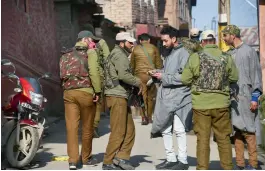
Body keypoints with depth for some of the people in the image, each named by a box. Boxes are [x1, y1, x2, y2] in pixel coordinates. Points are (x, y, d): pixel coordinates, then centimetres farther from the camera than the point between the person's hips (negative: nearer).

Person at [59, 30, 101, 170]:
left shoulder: (67, 54, 16)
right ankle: (86, 157, 23)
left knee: (71, 127, 3)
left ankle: (73, 160, -2)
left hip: (68, 93, 4)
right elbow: (94, 72, -14)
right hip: (86, 92, -4)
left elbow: (63, 74, 7)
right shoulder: (90, 52, -1)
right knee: (87, 127, 10)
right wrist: (97, 91, -12)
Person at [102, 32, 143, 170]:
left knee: (129, 129, 9)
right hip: (117, 96, -10)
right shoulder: (119, 55, -9)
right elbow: (123, 75, -24)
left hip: (121, 97, 10)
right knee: (118, 132, -6)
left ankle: (122, 157, 7)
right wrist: (138, 82, -11)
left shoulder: (120, 55, 23)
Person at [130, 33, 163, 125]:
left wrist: (133, 74, 21)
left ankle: (144, 117, -4)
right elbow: (158, 63, 5)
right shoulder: (153, 48, 5)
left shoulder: (135, 49, 7)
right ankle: (149, 117, 16)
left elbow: (132, 64, 12)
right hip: (151, 74, 0)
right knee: (150, 97, 10)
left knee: (143, 97, 2)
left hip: (139, 74, 0)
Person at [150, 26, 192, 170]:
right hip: (166, 97, 9)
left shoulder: (183, 53, -9)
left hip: (178, 97, -9)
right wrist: (158, 73, 5)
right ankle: (171, 159, 20)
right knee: (165, 129, 10)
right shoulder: (169, 54, 18)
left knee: (179, 130, -3)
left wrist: (164, 77, -15)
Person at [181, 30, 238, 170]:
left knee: (203, 138, 5)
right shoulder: (226, 58, -2)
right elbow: (234, 78, 8)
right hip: (221, 104, 2)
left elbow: (185, 79, -5)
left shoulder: (195, 57, -8)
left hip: (201, 104, -1)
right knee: (224, 138, 12)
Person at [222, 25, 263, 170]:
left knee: (247, 130, -6)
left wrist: (255, 97, -10)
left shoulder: (249, 51, -3)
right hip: (231, 96, 6)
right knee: (236, 130, 7)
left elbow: (256, 74, -5)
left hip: (245, 97, -6)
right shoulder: (229, 54, 15)